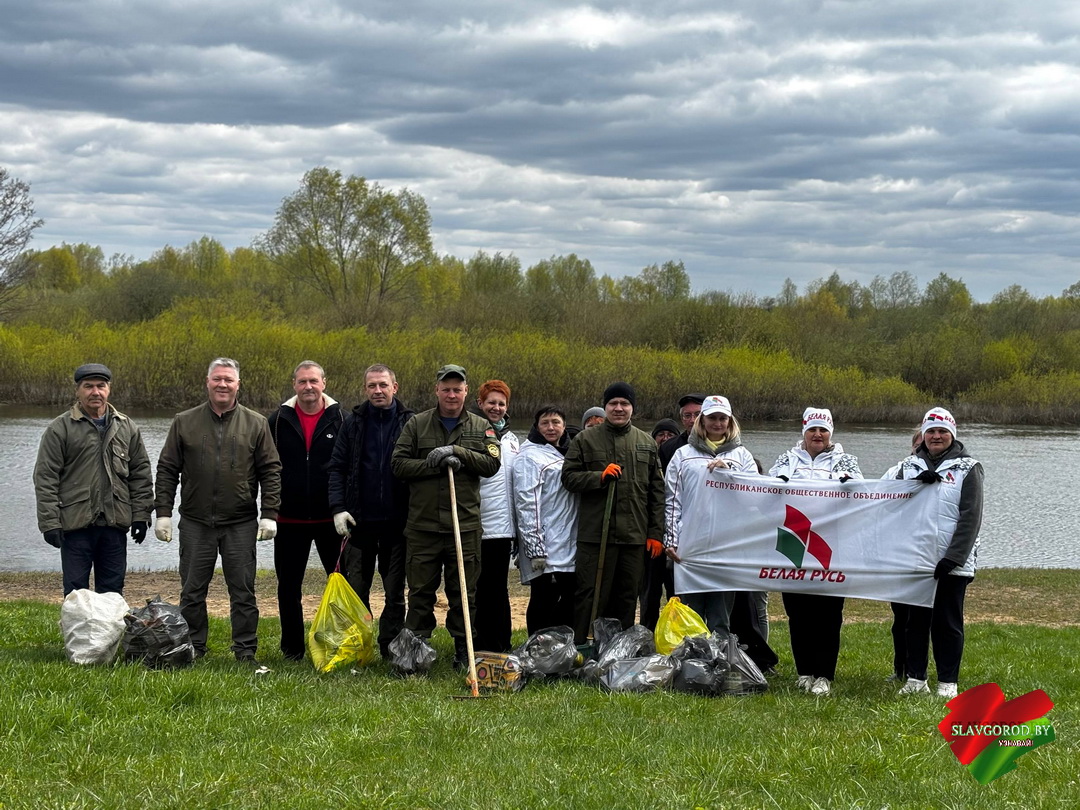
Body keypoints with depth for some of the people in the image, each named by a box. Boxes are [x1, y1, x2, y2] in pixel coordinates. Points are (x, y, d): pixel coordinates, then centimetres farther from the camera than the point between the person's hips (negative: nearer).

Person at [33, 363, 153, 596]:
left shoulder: (127, 428, 10)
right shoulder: (60, 429, -2)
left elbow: (141, 473, 13)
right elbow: (45, 478, -4)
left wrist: (141, 515, 6)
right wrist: (50, 522, -10)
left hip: (115, 524, 3)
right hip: (76, 524, -3)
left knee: (112, 592, 10)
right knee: (76, 592, 3)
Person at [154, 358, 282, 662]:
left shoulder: (256, 424, 5)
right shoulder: (184, 422, 6)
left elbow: (271, 471, 4)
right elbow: (167, 470, 8)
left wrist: (269, 515, -3)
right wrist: (163, 512, 0)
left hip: (240, 524, -1)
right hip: (195, 523, 1)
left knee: (243, 591, 2)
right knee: (192, 591, 6)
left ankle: (245, 650, 11)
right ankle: (193, 648, 17)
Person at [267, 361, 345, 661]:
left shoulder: (340, 419, 0)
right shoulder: (279, 420, 2)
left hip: (330, 518, -1)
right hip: (290, 519, 1)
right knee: (289, 587, 8)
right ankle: (292, 648, 19)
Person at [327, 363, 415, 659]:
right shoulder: (354, 423, 5)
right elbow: (337, 468, 6)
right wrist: (338, 508, -5)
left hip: (397, 522, -1)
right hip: (359, 521, 1)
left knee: (395, 592, 6)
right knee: (356, 589, 4)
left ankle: (391, 650, 14)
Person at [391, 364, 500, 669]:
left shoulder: (481, 427, 9)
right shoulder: (417, 424, 6)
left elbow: (491, 464, -4)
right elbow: (398, 464, -1)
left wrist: (457, 452, -13)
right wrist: (435, 464, -12)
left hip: (465, 526, 1)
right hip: (422, 525, 0)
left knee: (464, 593, 6)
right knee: (421, 591, 4)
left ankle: (464, 653, 14)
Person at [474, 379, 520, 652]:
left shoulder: (511, 439, 17)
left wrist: (519, 526, 19)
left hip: (503, 527, 6)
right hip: (476, 526, -6)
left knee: (498, 588, 10)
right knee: (478, 588, -2)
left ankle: (501, 646, 15)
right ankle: (477, 648, 3)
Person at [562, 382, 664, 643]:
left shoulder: (646, 443, 13)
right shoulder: (585, 440, 5)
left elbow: (657, 491, 12)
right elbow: (569, 477, 1)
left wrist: (655, 533, 6)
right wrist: (599, 477, -15)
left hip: (634, 535, 3)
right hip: (595, 533, -3)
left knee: (628, 596, 9)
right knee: (591, 595, -4)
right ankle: (579, 646, 0)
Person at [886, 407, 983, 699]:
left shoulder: (968, 468, 0)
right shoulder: (909, 466, 13)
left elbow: (971, 518, -6)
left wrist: (953, 557, -14)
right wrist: (917, 482, -17)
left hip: (952, 563, -4)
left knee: (947, 622, 0)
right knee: (913, 619, 6)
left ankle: (948, 682, 6)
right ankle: (915, 678, 14)